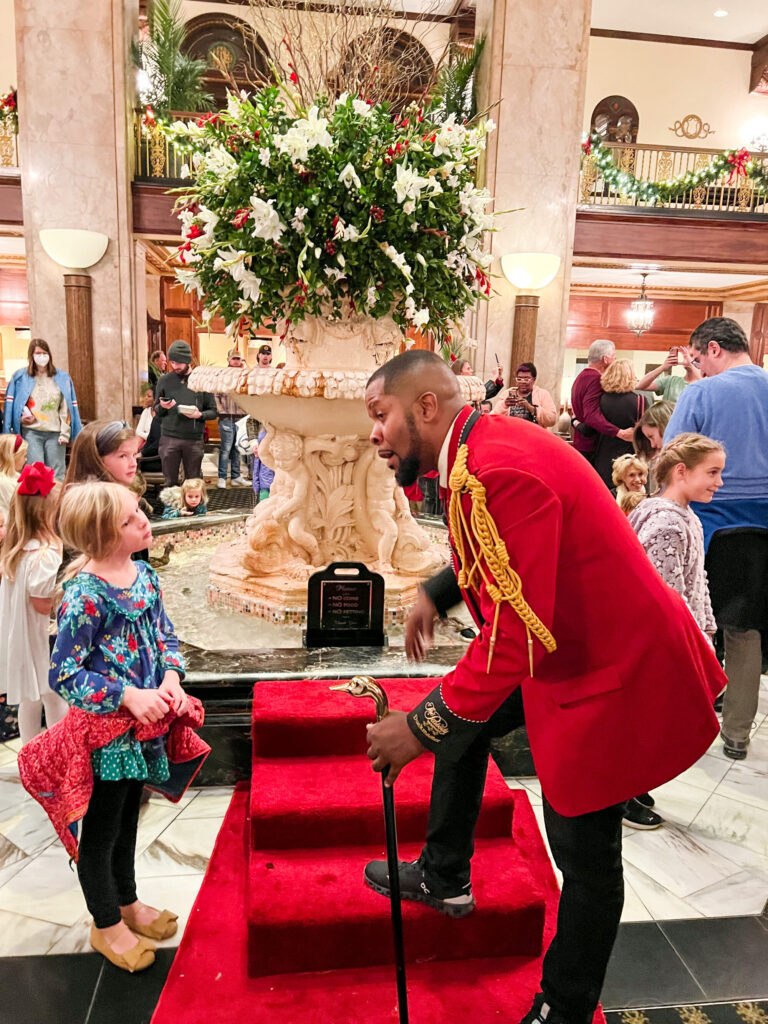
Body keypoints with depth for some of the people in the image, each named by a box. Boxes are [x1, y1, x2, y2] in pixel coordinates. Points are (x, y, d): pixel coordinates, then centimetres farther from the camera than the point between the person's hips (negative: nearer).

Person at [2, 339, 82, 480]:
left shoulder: (62, 378, 9)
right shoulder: (20, 377, 7)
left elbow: (65, 409, 5)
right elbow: (11, 404, 8)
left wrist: (65, 433, -3)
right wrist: (21, 416, -9)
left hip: (55, 432, 1)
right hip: (31, 432, -1)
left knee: (57, 475, 3)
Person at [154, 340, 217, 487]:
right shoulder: (164, 381, 6)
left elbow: (213, 411, 5)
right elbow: (156, 410, 12)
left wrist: (200, 415, -15)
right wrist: (163, 407, -10)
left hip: (194, 439, 0)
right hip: (169, 438, 1)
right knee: (170, 482, 4)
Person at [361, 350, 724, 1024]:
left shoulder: (496, 472, -30)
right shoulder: (484, 445, 2)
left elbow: (517, 634, -31)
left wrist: (421, 727, -23)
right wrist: (437, 593, 4)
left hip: (614, 675, -10)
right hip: (567, 648, 10)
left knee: (584, 849, 5)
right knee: (462, 716, 19)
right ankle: (444, 878, 37)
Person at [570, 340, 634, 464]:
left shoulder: (582, 376, 17)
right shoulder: (595, 379, -16)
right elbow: (592, 415, -29)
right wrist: (620, 433, -35)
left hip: (579, 444, 10)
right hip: (591, 448, -10)